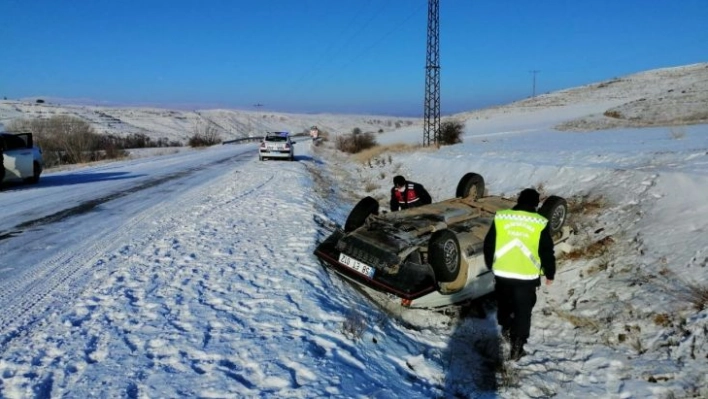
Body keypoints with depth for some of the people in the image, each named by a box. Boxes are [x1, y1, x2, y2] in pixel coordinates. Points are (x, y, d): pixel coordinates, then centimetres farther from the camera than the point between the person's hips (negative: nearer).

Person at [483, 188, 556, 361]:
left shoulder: (500, 217, -4)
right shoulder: (541, 223, -8)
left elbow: (488, 245, 4)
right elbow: (547, 252, -2)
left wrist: (491, 265, 18)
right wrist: (549, 274, 13)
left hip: (501, 273, 2)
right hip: (527, 276, -2)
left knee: (503, 303, 25)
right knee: (523, 311, 11)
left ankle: (506, 327, 46)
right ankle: (517, 346, 14)